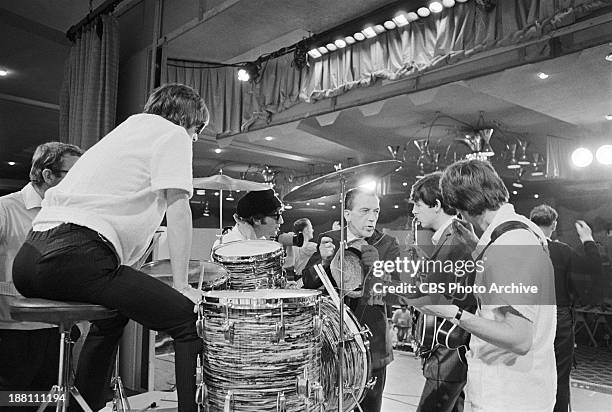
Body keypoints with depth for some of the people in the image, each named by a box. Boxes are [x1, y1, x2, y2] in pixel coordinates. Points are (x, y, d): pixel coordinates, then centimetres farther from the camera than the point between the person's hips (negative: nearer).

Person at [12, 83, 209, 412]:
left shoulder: (126, 129, 31)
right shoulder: (172, 134, 6)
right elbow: (177, 208, -5)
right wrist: (181, 285, -3)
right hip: (75, 255, -10)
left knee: (114, 311, 33)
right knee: (190, 319, -5)